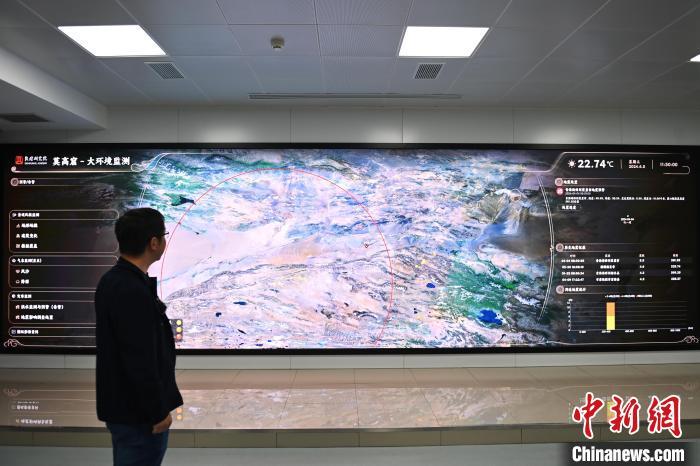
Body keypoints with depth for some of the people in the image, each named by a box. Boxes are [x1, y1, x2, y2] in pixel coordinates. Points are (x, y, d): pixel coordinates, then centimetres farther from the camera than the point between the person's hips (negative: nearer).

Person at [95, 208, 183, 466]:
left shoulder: (112, 280, 4)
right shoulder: (133, 293, -28)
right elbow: (140, 360, -26)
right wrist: (157, 411, -18)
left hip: (122, 404, 10)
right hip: (137, 411, -10)